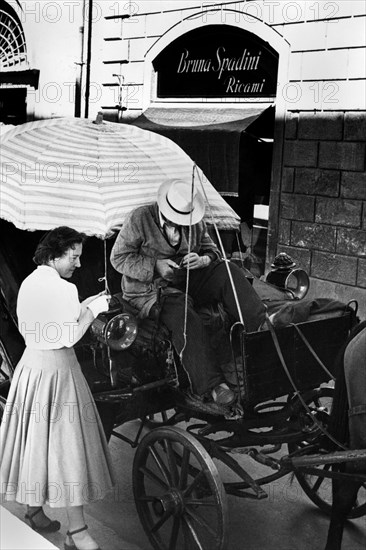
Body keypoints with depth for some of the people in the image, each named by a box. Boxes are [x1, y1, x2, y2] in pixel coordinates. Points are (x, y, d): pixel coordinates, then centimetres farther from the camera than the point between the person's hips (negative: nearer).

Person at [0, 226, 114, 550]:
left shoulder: (28, 282, 9)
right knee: (67, 444, -3)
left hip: (31, 365, 9)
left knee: (36, 438, 17)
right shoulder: (63, 288, -17)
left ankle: (34, 511, 31)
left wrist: (80, 309, 14)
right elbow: (69, 338, -18)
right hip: (57, 369, -8)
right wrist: (92, 311, -7)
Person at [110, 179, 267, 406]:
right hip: (152, 289, -5)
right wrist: (155, 266, -21)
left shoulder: (196, 222, 6)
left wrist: (202, 260, -15)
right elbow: (119, 258, -8)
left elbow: (212, 251, 12)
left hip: (189, 281, 5)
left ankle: (261, 326, -24)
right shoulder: (139, 219, -9)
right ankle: (211, 385, -30)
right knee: (186, 320, -34)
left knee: (228, 272, -19)